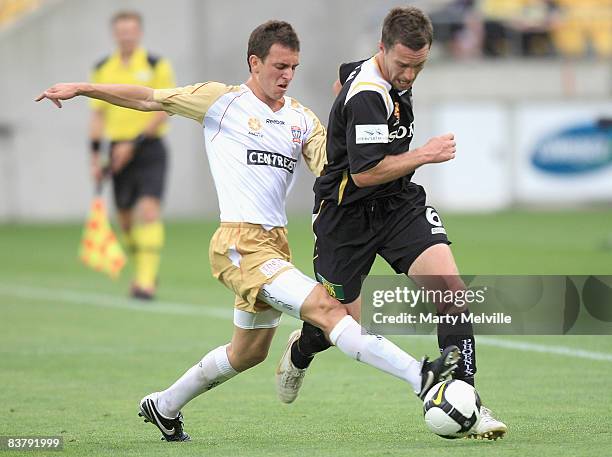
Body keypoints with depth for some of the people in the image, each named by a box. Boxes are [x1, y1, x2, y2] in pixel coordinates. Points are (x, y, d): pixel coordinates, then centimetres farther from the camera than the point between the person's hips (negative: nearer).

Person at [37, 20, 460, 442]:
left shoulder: (302, 119, 15)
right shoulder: (222, 100, 1)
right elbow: (149, 98, 5)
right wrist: (81, 88, 2)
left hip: (276, 244, 8)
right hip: (240, 242, -8)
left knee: (248, 352, 19)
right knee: (326, 308, -20)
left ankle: (165, 406, 37)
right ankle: (418, 375, -31)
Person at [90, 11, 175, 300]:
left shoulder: (157, 66, -3)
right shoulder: (102, 70, 9)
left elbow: (163, 111, -9)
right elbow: (98, 114, 13)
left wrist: (133, 144, -15)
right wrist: (96, 156, 7)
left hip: (150, 148, -4)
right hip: (120, 153, 4)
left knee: (148, 211, -17)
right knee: (126, 218, 8)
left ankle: (146, 281, -21)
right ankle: (143, 272, 27)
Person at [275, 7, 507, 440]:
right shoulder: (366, 96, -25)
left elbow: (342, 79, 24)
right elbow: (364, 173, -29)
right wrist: (424, 155, -26)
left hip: (400, 206, 7)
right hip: (347, 216, -7)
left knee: (452, 289, -16)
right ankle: (300, 350, 44)